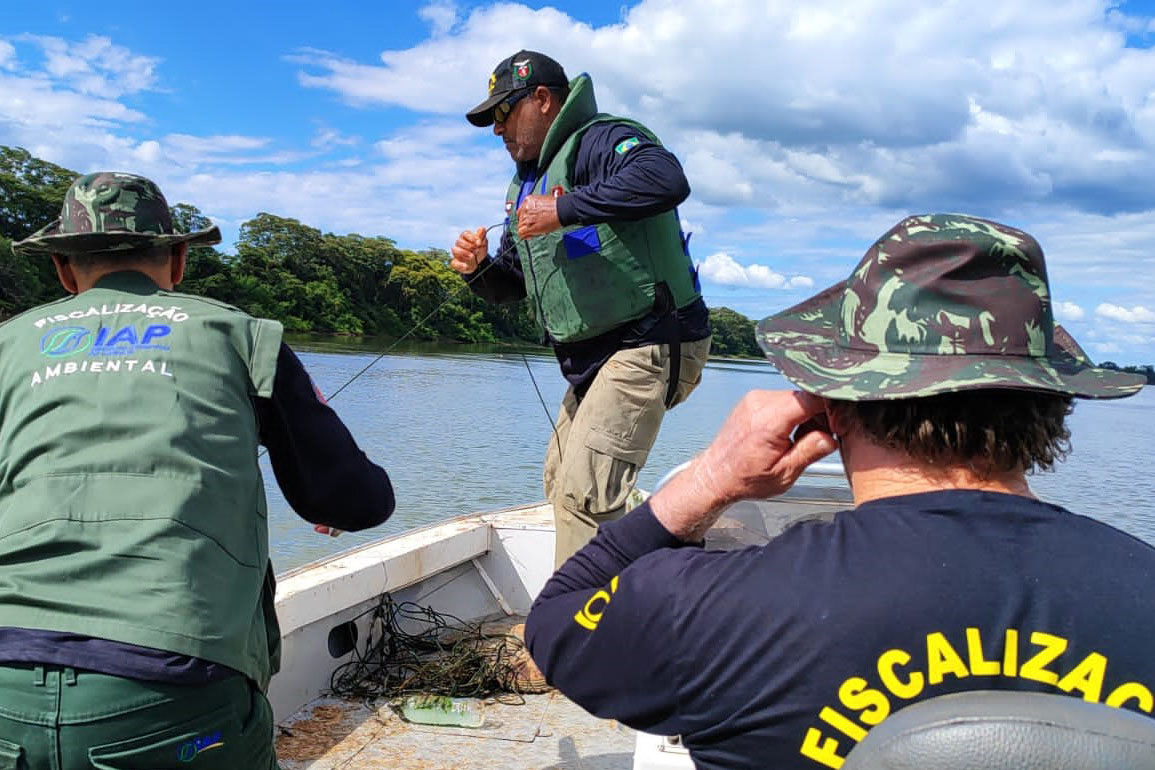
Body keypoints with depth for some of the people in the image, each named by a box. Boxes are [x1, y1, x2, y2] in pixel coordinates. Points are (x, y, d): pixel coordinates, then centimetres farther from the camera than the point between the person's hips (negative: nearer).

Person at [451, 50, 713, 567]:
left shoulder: (596, 141, -12)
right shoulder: (527, 182, 18)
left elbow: (666, 179, -35)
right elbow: (512, 283, 21)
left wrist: (564, 209, -32)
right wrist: (478, 269, -2)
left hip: (649, 345, -11)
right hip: (593, 359, 11)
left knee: (582, 494, -18)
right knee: (560, 482, 18)